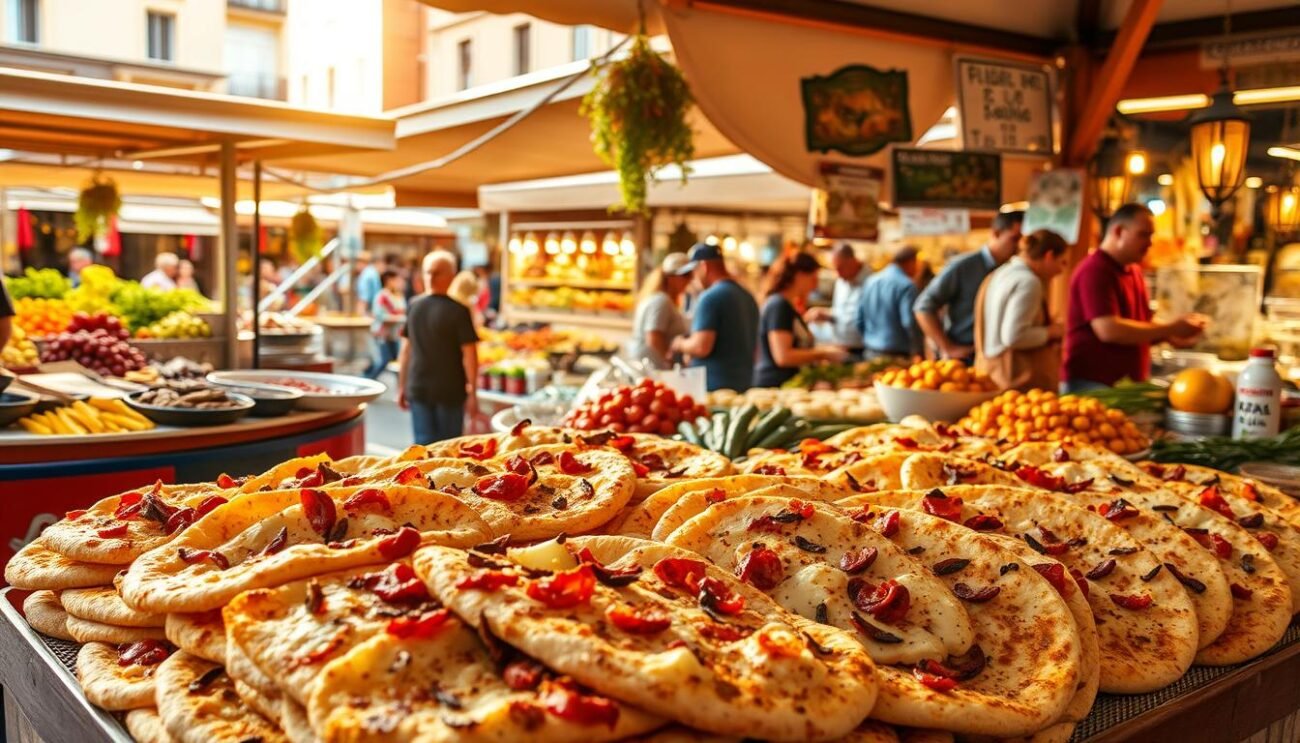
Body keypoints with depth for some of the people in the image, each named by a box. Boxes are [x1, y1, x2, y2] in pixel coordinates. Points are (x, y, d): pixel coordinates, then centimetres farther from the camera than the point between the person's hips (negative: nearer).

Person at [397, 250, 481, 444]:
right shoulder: (458, 310, -11)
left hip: (418, 389, 3)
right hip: (450, 391, -3)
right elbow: (469, 354, -13)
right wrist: (472, 392, -5)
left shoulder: (414, 307, 1)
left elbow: (406, 350, 7)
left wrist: (401, 387, 14)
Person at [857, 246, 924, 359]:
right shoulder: (906, 285, -13)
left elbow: (860, 320, 13)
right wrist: (918, 353, -11)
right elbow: (910, 323, -19)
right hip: (896, 354, -7)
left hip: (870, 353, 7)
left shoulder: (870, 281, 10)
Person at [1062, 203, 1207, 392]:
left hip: (1129, 384, 9)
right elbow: (1109, 330, -25)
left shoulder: (1134, 271, 14)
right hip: (1093, 384, -8)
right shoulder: (1095, 271, -14)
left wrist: (1170, 336, 2)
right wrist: (1171, 329, -17)